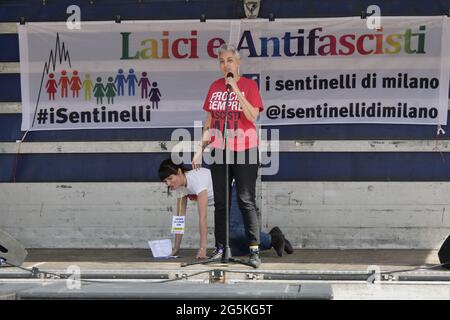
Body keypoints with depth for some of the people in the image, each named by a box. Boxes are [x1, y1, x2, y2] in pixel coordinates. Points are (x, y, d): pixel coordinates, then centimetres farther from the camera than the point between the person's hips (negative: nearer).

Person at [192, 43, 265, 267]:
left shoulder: (249, 85, -3)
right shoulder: (215, 87, 10)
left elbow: (253, 116, -16)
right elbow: (209, 121, 13)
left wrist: (235, 89, -19)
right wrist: (200, 149, 7)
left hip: (244, 151, -4)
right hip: (219, 150, 4)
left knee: (247, 201, -5)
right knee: (220, 202, 8)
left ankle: (254, 249, -2)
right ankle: (220, 247, 15)